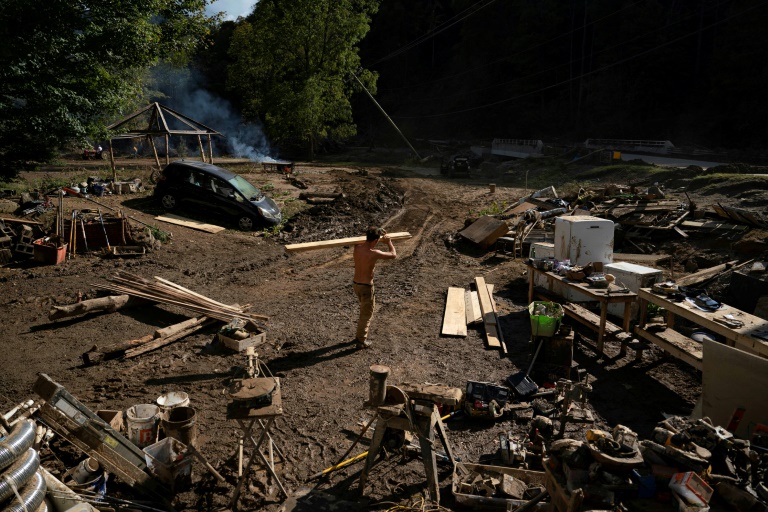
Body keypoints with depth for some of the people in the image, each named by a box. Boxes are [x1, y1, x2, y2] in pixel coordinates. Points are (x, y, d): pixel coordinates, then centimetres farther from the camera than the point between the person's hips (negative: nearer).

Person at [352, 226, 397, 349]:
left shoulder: (357, 247, -7)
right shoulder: (374, 253, -26)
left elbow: (364, 242, 20)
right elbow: (394, 255, -10)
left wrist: (379, 234, 17)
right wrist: (389, 242, 6)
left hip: (356, 283, 7)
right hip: (366, 287, -7)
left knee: (365, 311, 27)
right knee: (366, 314, 10)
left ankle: (360, 335, 40)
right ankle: (361, 341, 21)